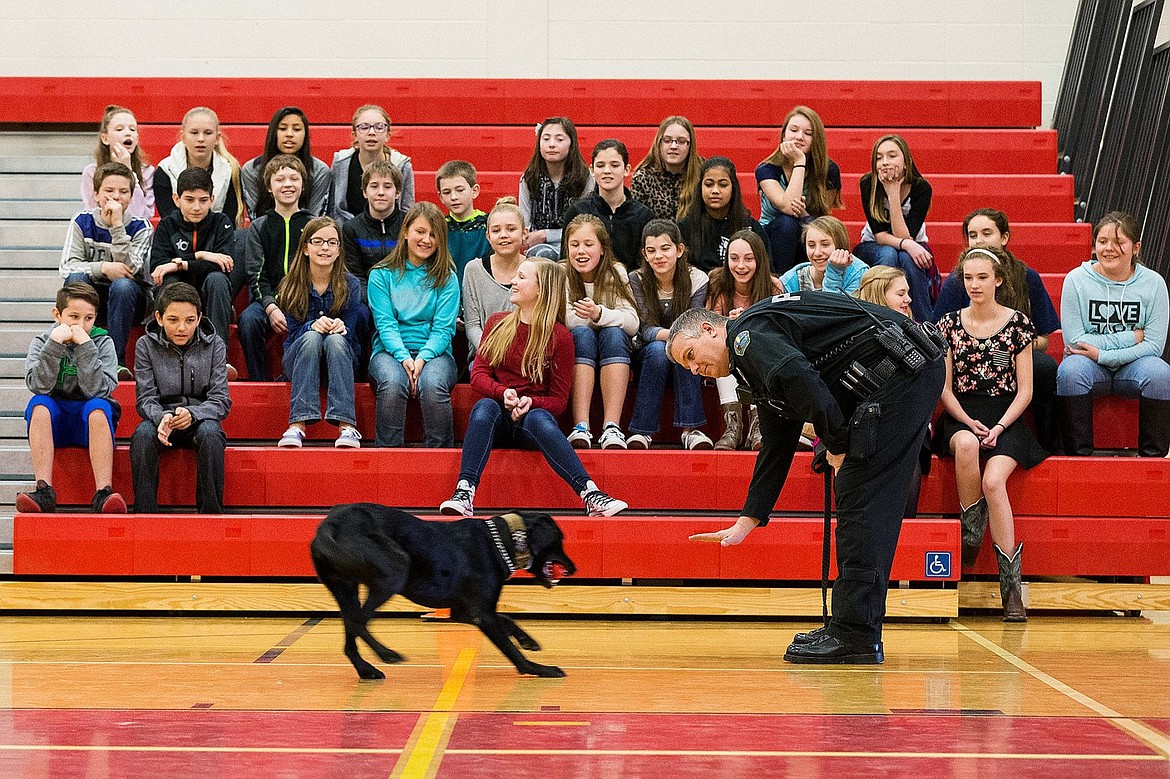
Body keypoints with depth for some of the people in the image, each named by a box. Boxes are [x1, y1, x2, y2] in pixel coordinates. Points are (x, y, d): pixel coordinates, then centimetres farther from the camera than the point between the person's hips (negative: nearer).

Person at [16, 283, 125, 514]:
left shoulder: (102, 342, -1)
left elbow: (97, 390, -16)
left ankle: (104, 493, -44)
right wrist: (55, 344, -24)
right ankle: (44, 491, -38)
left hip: (91, 424, -1)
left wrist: (85, 346, -22)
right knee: (39, 403, -28)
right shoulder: (41, 342, 2)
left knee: (98, 406, -32)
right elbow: (39, 386, -15)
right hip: (53, 423, 1)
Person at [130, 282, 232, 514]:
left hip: (200, 419, 0)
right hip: (161, 419, 0)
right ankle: (145, 513, -27)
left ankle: (212, 512, -26)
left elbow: (221, 400, -6)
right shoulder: (146, 345, 0)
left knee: (210, 433, -35)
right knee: (142, 435, -33)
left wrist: (192, 414, -27)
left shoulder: (213, 345, -1)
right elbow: (146, 399, -4)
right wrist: (162, 417, -28)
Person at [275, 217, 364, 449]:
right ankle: (297, 424, -47)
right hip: (299, 357, 0)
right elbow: (294, 331, -6)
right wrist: (313, 326, -29)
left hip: (340, 358, 0)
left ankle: (346, 426, -48)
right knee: (311, 337, -33)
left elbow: (350, 331, -4)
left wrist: (341, 327, -30)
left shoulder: (350, 285, -2)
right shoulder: (292, 287, -2)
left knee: (336, 339, -34)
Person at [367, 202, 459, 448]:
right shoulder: (382, 275, 10)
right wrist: (404, 358, -19)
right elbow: (385, 324, 0)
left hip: (434, 353, 0)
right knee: (393, 383, -35)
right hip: (390, 351, 0)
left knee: (432, 385, -35)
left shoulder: (447, 278, 11)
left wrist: (422, 358, -18)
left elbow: (443, 329, 1)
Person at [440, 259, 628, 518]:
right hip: (498, 419, 2)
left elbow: (558, 400, 2)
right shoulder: (497, 323, 13)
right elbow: (478, 374, 6)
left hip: (533, 413, -2)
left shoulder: (559, 336, 2)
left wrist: (531, 403, -19)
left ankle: (591, 495, -50)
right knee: (484, 407, -34)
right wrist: (503, 394, -15)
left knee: (539, 419, -38)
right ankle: (464, 493, -48)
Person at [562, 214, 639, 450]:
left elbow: (632, 322, -16)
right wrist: (582, 315, -30)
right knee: (582, 333, -32)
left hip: (612, 357, 1)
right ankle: (580, 427, -43)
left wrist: (599, 314, -32)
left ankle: (612, 426, -41)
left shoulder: (615, 273, -3)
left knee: (614, 333, -30)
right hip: (572, 352, -1)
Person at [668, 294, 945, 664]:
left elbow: (799, 378, -24)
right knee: (871, 508, 11)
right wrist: (746, 523, 30)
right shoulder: (758, 369, 26)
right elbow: (776, 448, 30)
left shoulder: (750, 331, -5)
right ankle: (854, 631, 14)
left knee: (860, 502, -9)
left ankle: (855, 636, -9)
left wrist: (837, 445, -14)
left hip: (898, 368, -10)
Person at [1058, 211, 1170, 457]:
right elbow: (1073, 340, -10)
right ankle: (1078, 453, -23)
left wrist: (1102, 354, -17)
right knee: (1071, 370, -34)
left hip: (1132, 367, 1)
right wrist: (1131, 337, -13)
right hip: (1090, 369, -1)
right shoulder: (1077, 279, -5)